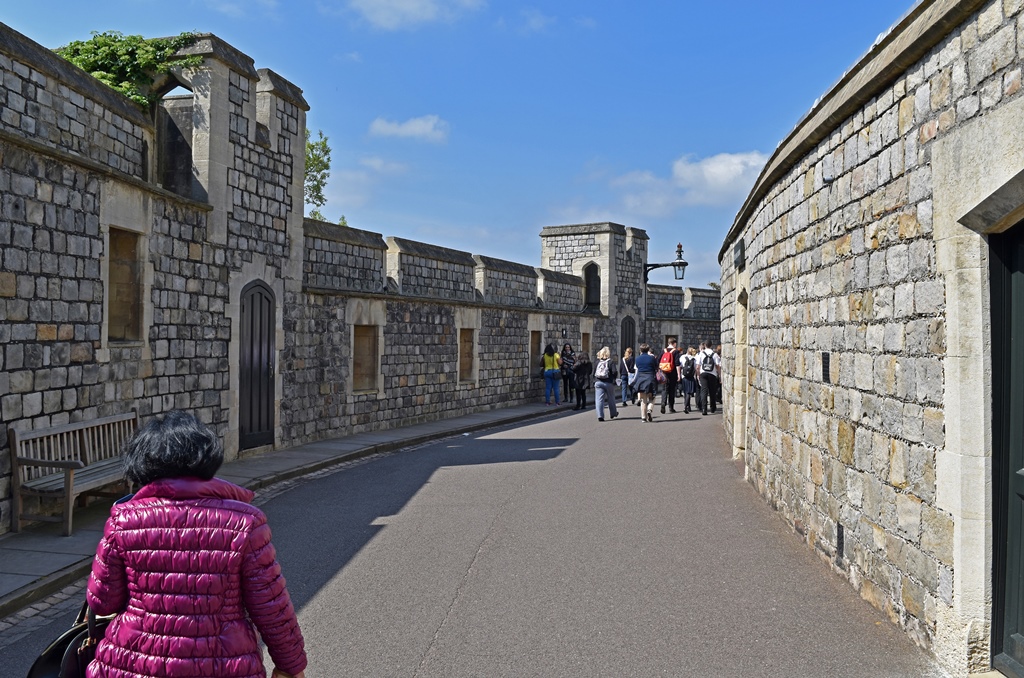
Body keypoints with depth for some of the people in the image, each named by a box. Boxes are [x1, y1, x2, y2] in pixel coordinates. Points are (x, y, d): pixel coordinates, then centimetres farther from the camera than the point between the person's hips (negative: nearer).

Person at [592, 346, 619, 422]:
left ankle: (600, 415, -11)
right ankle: (613, 413, 31)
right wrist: (613, 378, 2)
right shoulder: (611, 362, -7)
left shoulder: (597, 362, 4)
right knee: (611, 398, 15)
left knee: (599, 399, -1)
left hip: (598, 382, 2)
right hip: (608, 382, -2)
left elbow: (594, 373, 6)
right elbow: (615, 372, -16)